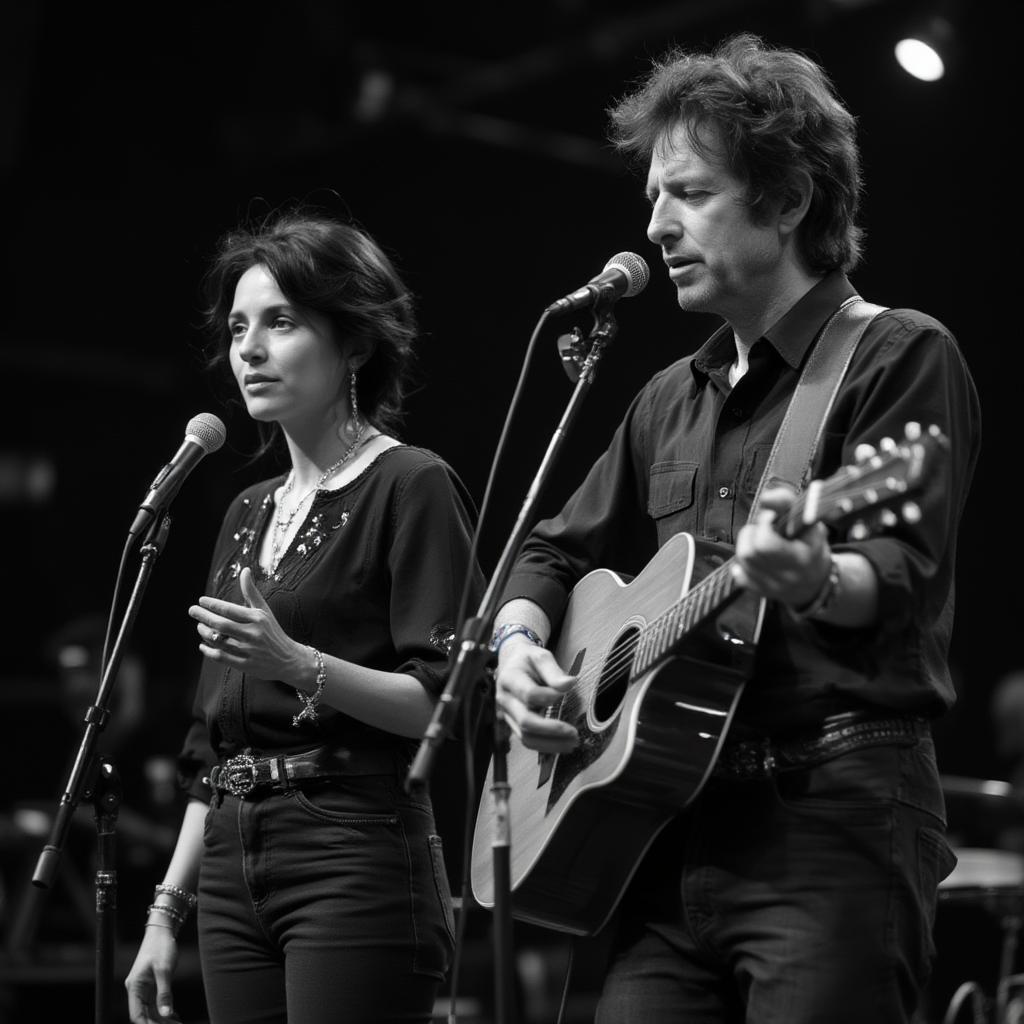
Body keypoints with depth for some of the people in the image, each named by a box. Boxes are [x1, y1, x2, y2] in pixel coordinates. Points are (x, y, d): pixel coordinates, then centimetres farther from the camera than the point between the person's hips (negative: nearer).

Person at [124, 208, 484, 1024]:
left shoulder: (411, 486, -4)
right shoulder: (249, 513, 18)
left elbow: (448, 704, -13)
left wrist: (297, 666, -25)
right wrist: (168, 907, 15)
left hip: (358, 856, -7)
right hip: (233, 869, 7)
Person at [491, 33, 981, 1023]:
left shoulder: (900, 356, -2)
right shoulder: (672, 400, 20)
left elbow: (904, 573, -15)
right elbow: (559, 549, 27)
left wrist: (815, 582, -37)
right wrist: (521, 642, 6)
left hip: (833, 817, -6)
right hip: (669, 827, 6)